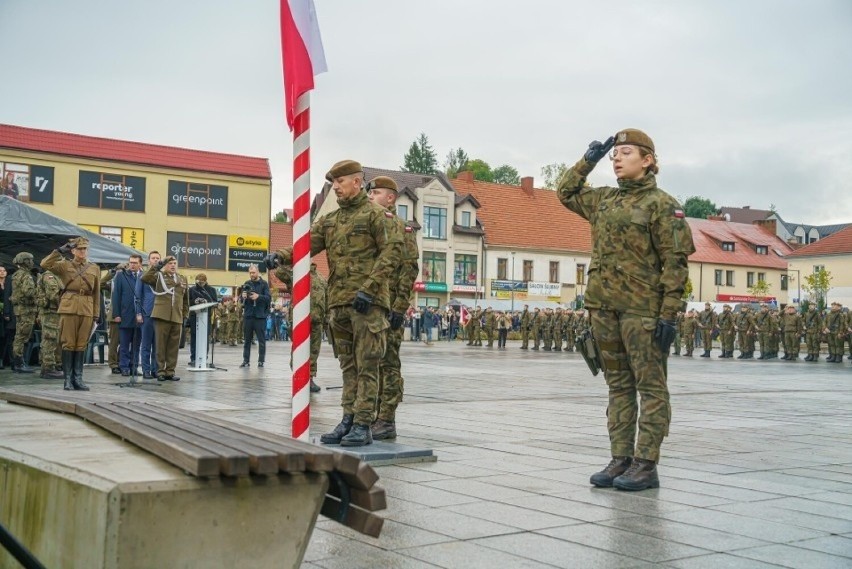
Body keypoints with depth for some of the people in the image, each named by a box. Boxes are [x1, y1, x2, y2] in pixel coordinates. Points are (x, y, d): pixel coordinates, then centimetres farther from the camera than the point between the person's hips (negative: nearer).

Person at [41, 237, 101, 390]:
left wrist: (96, 314, 7)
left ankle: (78, 378, 9)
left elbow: (96, 293, 11)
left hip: (87, 310, 2)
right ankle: (68, 378, 4)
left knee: (81, 345, 5)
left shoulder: (94, 269, 12)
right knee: (68, 343, -1)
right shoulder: (65, 265, 7)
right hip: (69, 308, -2)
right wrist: (60, 251, -9)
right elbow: (45, 264, -9)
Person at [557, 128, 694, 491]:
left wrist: (669, 314, -15)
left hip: (642, 310, -7)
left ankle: (646, 465, 2)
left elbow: (675, 261, -9)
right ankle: (620, 459, 16)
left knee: (650, 388, -1)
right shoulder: (603, 200, 15)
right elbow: (566, 192, 32)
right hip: (605, 308, 7)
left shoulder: (661, 203, -5)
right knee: (618, 386, 10)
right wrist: (588, 160, 18)